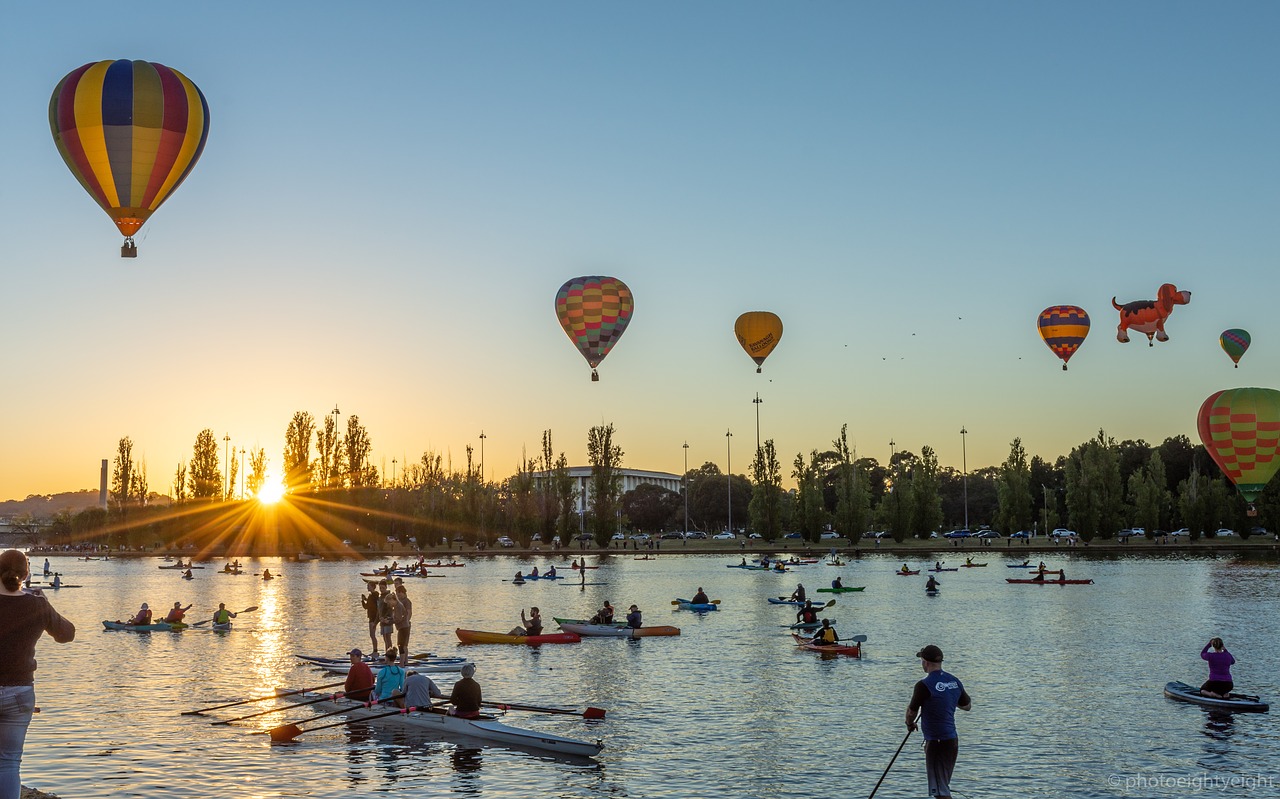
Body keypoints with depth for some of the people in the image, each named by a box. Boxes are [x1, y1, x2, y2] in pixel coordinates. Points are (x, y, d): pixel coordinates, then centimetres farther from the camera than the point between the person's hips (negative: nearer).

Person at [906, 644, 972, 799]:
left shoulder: (924, 685, -17)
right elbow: (967, 705, 19)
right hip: (953, 740, 8)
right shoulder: (954, 681, 5)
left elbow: (911, 712, -8)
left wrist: (910, 724, 13)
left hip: (936, 742, -8)